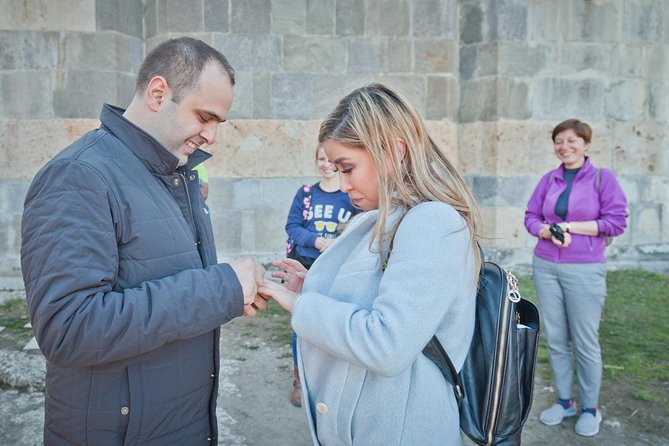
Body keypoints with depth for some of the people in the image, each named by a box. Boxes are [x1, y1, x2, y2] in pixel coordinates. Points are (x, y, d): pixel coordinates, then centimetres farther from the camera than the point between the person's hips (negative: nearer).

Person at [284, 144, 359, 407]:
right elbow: (292, 226, -1)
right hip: (304, 267, 1)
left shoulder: (352, 195, 0)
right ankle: (300, 380, 22)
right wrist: (318, 241, -17)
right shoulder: (305, 193, 3)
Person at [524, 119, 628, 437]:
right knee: (555, 339, 9)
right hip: (545, 267, 4)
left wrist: (571, 226, -14)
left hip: (585, 270, -3)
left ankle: (590, 409, 20)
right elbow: (531, 216, 8)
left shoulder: (602, 177, -2)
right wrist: (548, 231, -12)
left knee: (585, 342, 3)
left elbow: (617, 221, -7)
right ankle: (564, 401, 25)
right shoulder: (548, 179, 8)